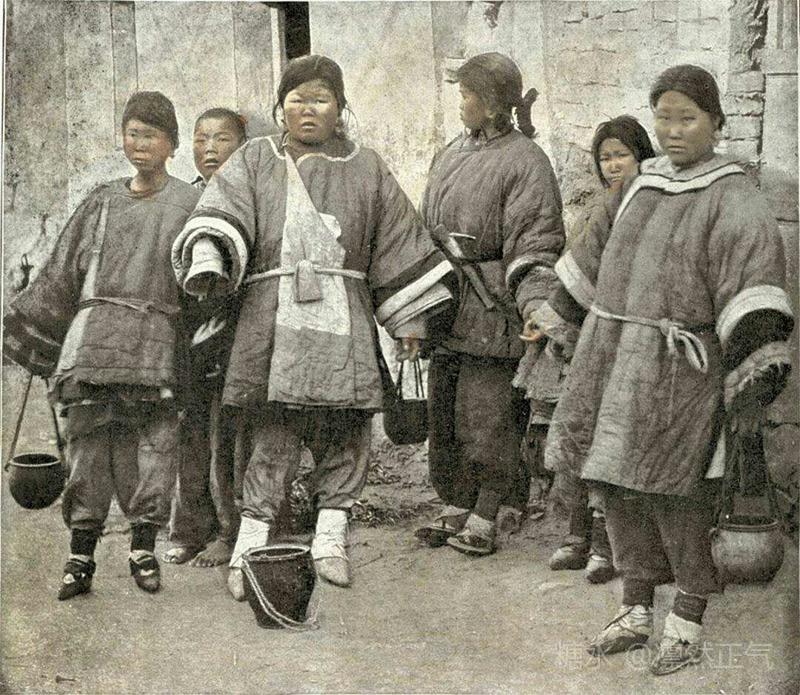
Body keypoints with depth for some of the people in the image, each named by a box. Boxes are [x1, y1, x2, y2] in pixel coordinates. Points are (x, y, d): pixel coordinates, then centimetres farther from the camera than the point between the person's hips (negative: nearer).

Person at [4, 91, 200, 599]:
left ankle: (144, 547, 9)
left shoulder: (190, 204, 10)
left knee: (153, 445, -5)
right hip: (94, 337, 2)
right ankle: (81, 557, 4)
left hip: (157, 341, -2)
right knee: (90, 444, -1)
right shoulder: (102, 202, 18)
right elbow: (61, 276, 19)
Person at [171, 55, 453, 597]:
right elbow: (222, 214, -3)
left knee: (343, 430, 0)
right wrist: (207, 259, -24)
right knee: (270, 431, -5)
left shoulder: (366, 169, 17)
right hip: (273, 319, -1)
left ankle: (330, 540, 10)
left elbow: (398, 244, 16)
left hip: (343, 322, 2)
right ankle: (251, 547, 0)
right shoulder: (254, 161, 15)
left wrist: (410, 319, 12)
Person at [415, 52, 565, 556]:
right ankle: (455, 508, 25)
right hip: (446, 303, 7)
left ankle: (485, 518, 12)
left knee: (487, 416, -2)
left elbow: (536, 244, -13)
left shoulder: (525, 160, -8)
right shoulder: (452, 155, 15)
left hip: (492, 310, -7)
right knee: (444, 411, 12)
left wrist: (535, 302, -28)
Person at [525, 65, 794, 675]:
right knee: (621, 484, 10)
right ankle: (637, 612, 25)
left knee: (675, 492, -2)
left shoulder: (733, 197, -7)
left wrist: (756, 368, -32)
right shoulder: (646, 185, 13)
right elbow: (604, 254, 26)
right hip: (614, 358, 7)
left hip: (679, 366, -6)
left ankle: (689, 622, 15)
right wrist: (558, 312, 34)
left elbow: (754, 273, -21)